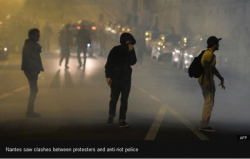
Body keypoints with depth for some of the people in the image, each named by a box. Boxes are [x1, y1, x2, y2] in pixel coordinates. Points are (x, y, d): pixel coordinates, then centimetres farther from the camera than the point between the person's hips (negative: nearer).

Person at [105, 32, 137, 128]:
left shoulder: (131, 50, 6)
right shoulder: (116, 50, -4)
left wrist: (131, 52, -17)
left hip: (126, 78, 3)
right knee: (114, 99, 2)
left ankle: (122, 120, 2)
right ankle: (111, 116, 25)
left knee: (124, 100, 0)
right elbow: (109, 63, -5)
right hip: (116, 78, -3)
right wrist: (108, 76, -11)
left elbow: (133, 62, -6)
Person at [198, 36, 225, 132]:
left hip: (209, 81, 11)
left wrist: (221, 79, 27)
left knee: (209, 103, 13)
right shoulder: (209, 53, -14)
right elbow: (206, 67, -23)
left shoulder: (211, 54, 19)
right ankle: (204, 125, -12)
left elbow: (213, 68, 26)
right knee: (209, 103, -12)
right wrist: (208, 82, -28)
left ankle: (204, 125, 17)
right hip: (206, 81, -11)